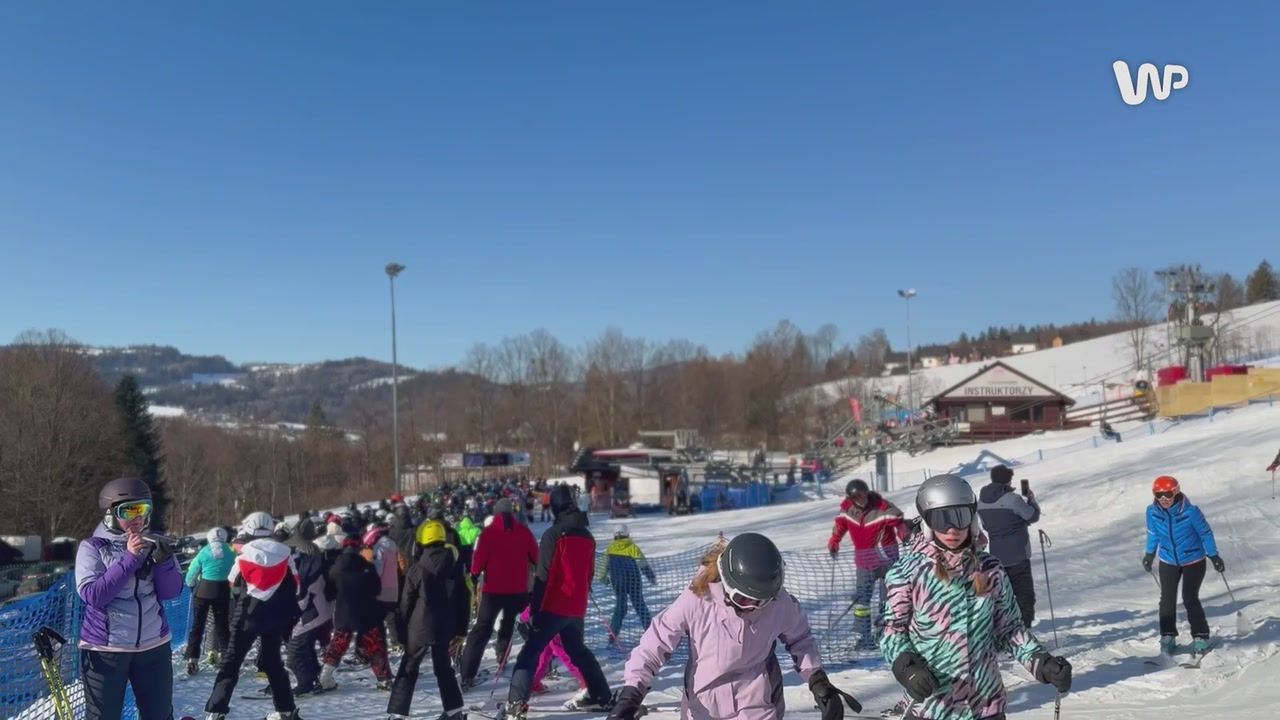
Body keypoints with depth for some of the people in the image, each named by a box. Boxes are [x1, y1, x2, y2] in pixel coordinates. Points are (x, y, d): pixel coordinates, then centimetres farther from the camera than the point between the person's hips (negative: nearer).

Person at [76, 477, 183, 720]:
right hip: (104, 649, -3)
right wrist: (130, 558, -21)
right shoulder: (92, 547, -7)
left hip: (154, 645, 3)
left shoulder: (154, 543, 2)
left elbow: (171, 592, -1)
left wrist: (163, 560, -18)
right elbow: (92, 595, -17)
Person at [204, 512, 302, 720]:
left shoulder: (244, 554, -4)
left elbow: (234, 589, 4)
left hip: (248, 615, -3)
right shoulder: (284, 552, 2)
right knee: (272, 661, 16)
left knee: (230, 662, 3)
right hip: (276, 616, 3)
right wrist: (289, 616, 12)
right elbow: (294, 587, 5)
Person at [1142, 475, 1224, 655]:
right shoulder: (1152, 511, -17)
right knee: (1167, 599, 2)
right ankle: (1167, 637, 16)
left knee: (1190, 599, -5)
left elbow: (1205, 533, -10)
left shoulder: (1191, 512, -27)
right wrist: (1150, 554, 14)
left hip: (1194, 560, -3)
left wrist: (1214, 556, -2)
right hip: (1168, 561, 3)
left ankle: (1201, 637, 13)